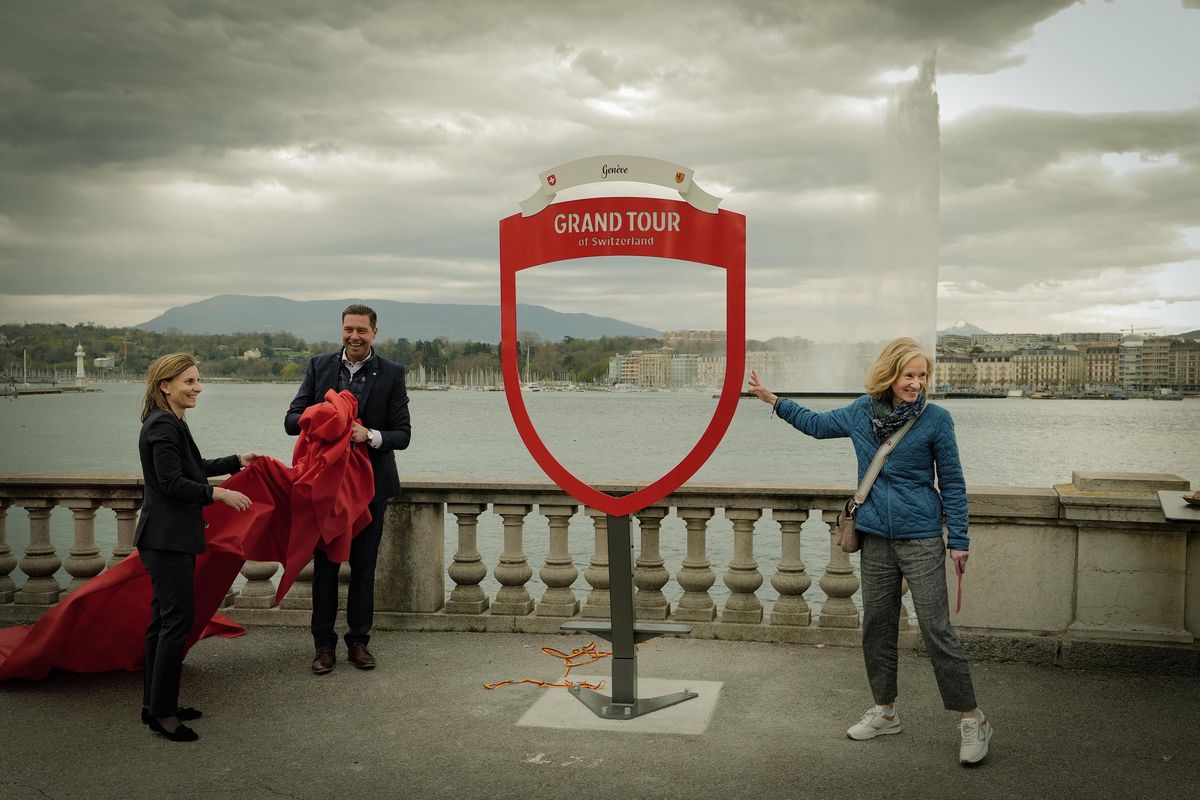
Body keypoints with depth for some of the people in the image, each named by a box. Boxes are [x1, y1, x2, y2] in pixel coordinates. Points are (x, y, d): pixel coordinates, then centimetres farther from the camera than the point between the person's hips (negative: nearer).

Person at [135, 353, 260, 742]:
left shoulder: (171, 424, 15)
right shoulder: (162, 426, -16)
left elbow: (195, 468, 26)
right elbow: (172, 483, -22)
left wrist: (237, 461, 25)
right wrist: (219, 494, -19)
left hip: (171, 537, 11)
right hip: (167, 538, -11)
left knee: (164, 619, 14)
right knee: (177, 619, -8)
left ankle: (155, 705, 22)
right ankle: (162, 712, -3)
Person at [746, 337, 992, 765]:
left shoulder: (936, 419, -8)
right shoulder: (861, 412, 4)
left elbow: (952, 483, -3)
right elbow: (816, 423, 22)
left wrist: (959, 539, -5)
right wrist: (774, 400, 21)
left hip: (921, 540, -5)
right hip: (875, 538, 5)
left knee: (937, 629, -6)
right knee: (877, 626, 12)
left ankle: (972, 719, 4)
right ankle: (885, 711, 27)